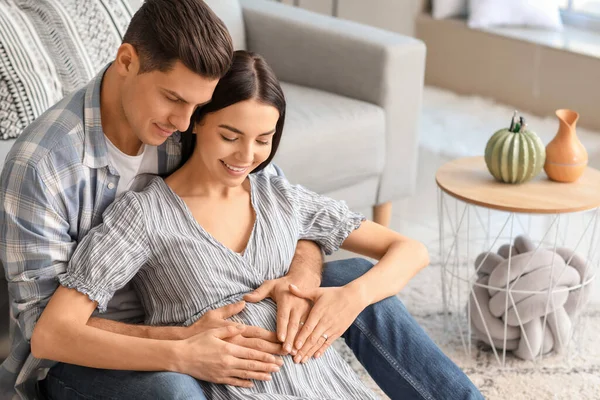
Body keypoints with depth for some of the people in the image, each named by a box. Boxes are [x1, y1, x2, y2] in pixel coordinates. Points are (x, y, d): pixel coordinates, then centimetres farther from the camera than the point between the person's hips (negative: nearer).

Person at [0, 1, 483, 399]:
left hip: (188, 319, 6)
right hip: (90, 354, -5)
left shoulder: (201, 127, -9)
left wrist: (303, 276, -25)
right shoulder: (42, 162, -25)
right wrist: (178, 350, -36)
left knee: (358, 280, -6)